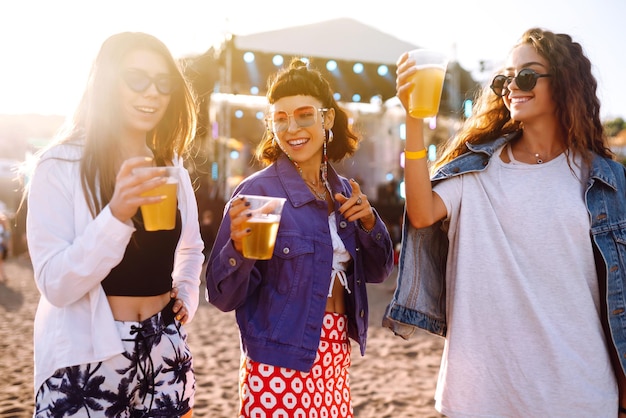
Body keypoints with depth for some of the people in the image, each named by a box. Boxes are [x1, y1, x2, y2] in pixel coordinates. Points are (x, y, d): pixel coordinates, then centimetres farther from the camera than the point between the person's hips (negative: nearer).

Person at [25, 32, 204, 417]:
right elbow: (55, 286, -18)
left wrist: (188, 295, 4)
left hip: (164, 349, 5)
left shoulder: (171, 166, 5)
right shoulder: (60, 166, -12)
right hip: (87, 358, -4)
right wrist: (116, 215, -30)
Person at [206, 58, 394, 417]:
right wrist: (239, 247, -32)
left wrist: (368, 221, -7)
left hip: (335, 360, 6)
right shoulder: (256, 192, -14)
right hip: (281, 365, -6)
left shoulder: (343, 191, 4)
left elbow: (378, 271, 10)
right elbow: (224, 296, -14)